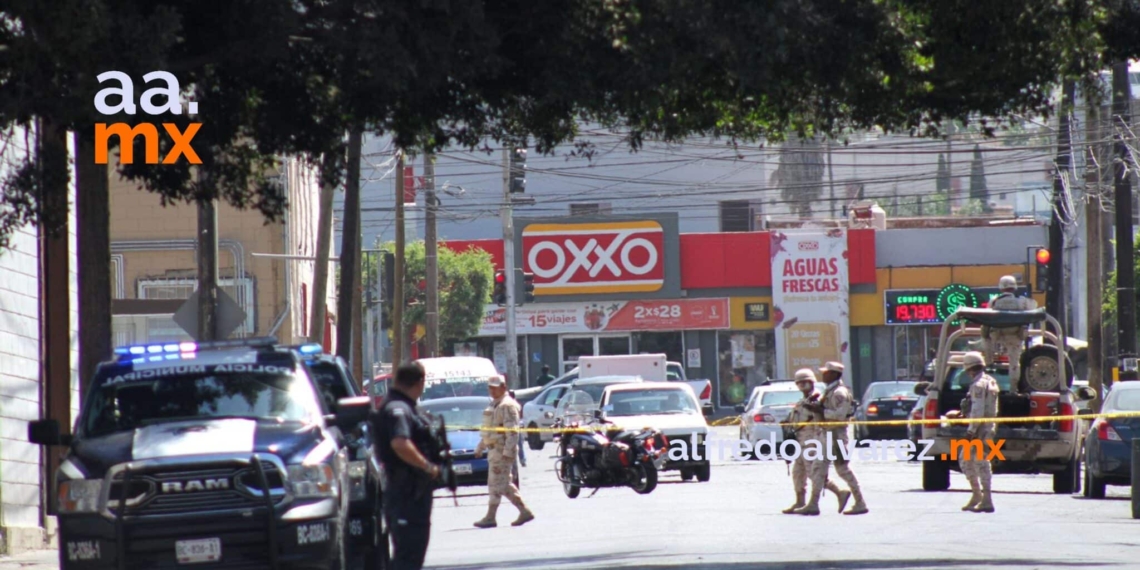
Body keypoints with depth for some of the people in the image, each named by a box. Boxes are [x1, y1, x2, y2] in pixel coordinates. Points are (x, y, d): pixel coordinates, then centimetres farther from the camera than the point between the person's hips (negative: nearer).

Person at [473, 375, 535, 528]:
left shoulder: (508, 406, -12)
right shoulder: (493, 405, 19)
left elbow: (512, 431, -19)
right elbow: (488, 430, 27)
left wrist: (508, 450, -25)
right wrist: (480, 447, 26)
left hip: (502, 450, -10)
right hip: (493, 449, 10)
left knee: (496, 483, -8)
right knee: (505, 484, 10)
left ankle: (490, 517, -7)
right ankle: (524, 512, 14)